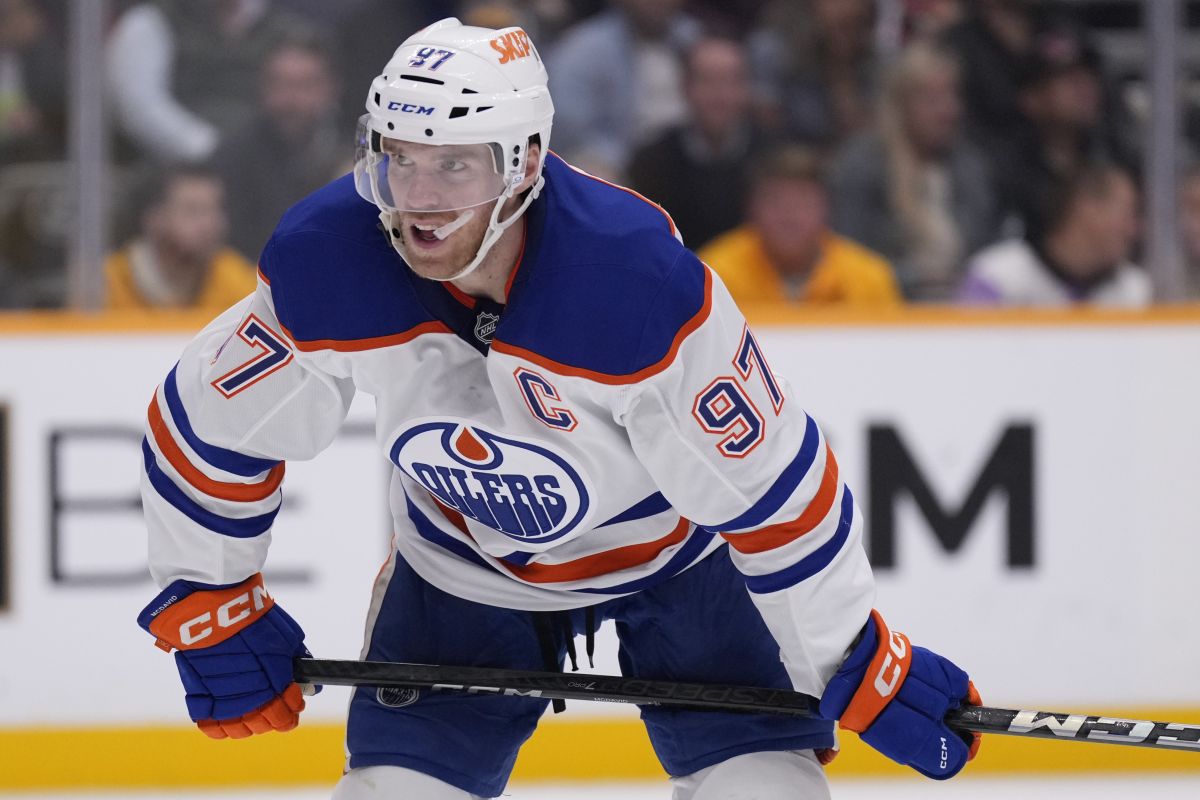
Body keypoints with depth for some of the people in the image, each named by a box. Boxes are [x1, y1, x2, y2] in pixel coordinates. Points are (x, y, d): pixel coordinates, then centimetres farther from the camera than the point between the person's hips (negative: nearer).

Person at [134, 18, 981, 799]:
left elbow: (771, 488, -27)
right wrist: (212, 611, -3)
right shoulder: (326, 269, -27)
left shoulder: (642, 280, -37)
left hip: (671, 553, -2)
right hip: (462, 565, 3)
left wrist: (863, 668, -20)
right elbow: (206, 426, -9)